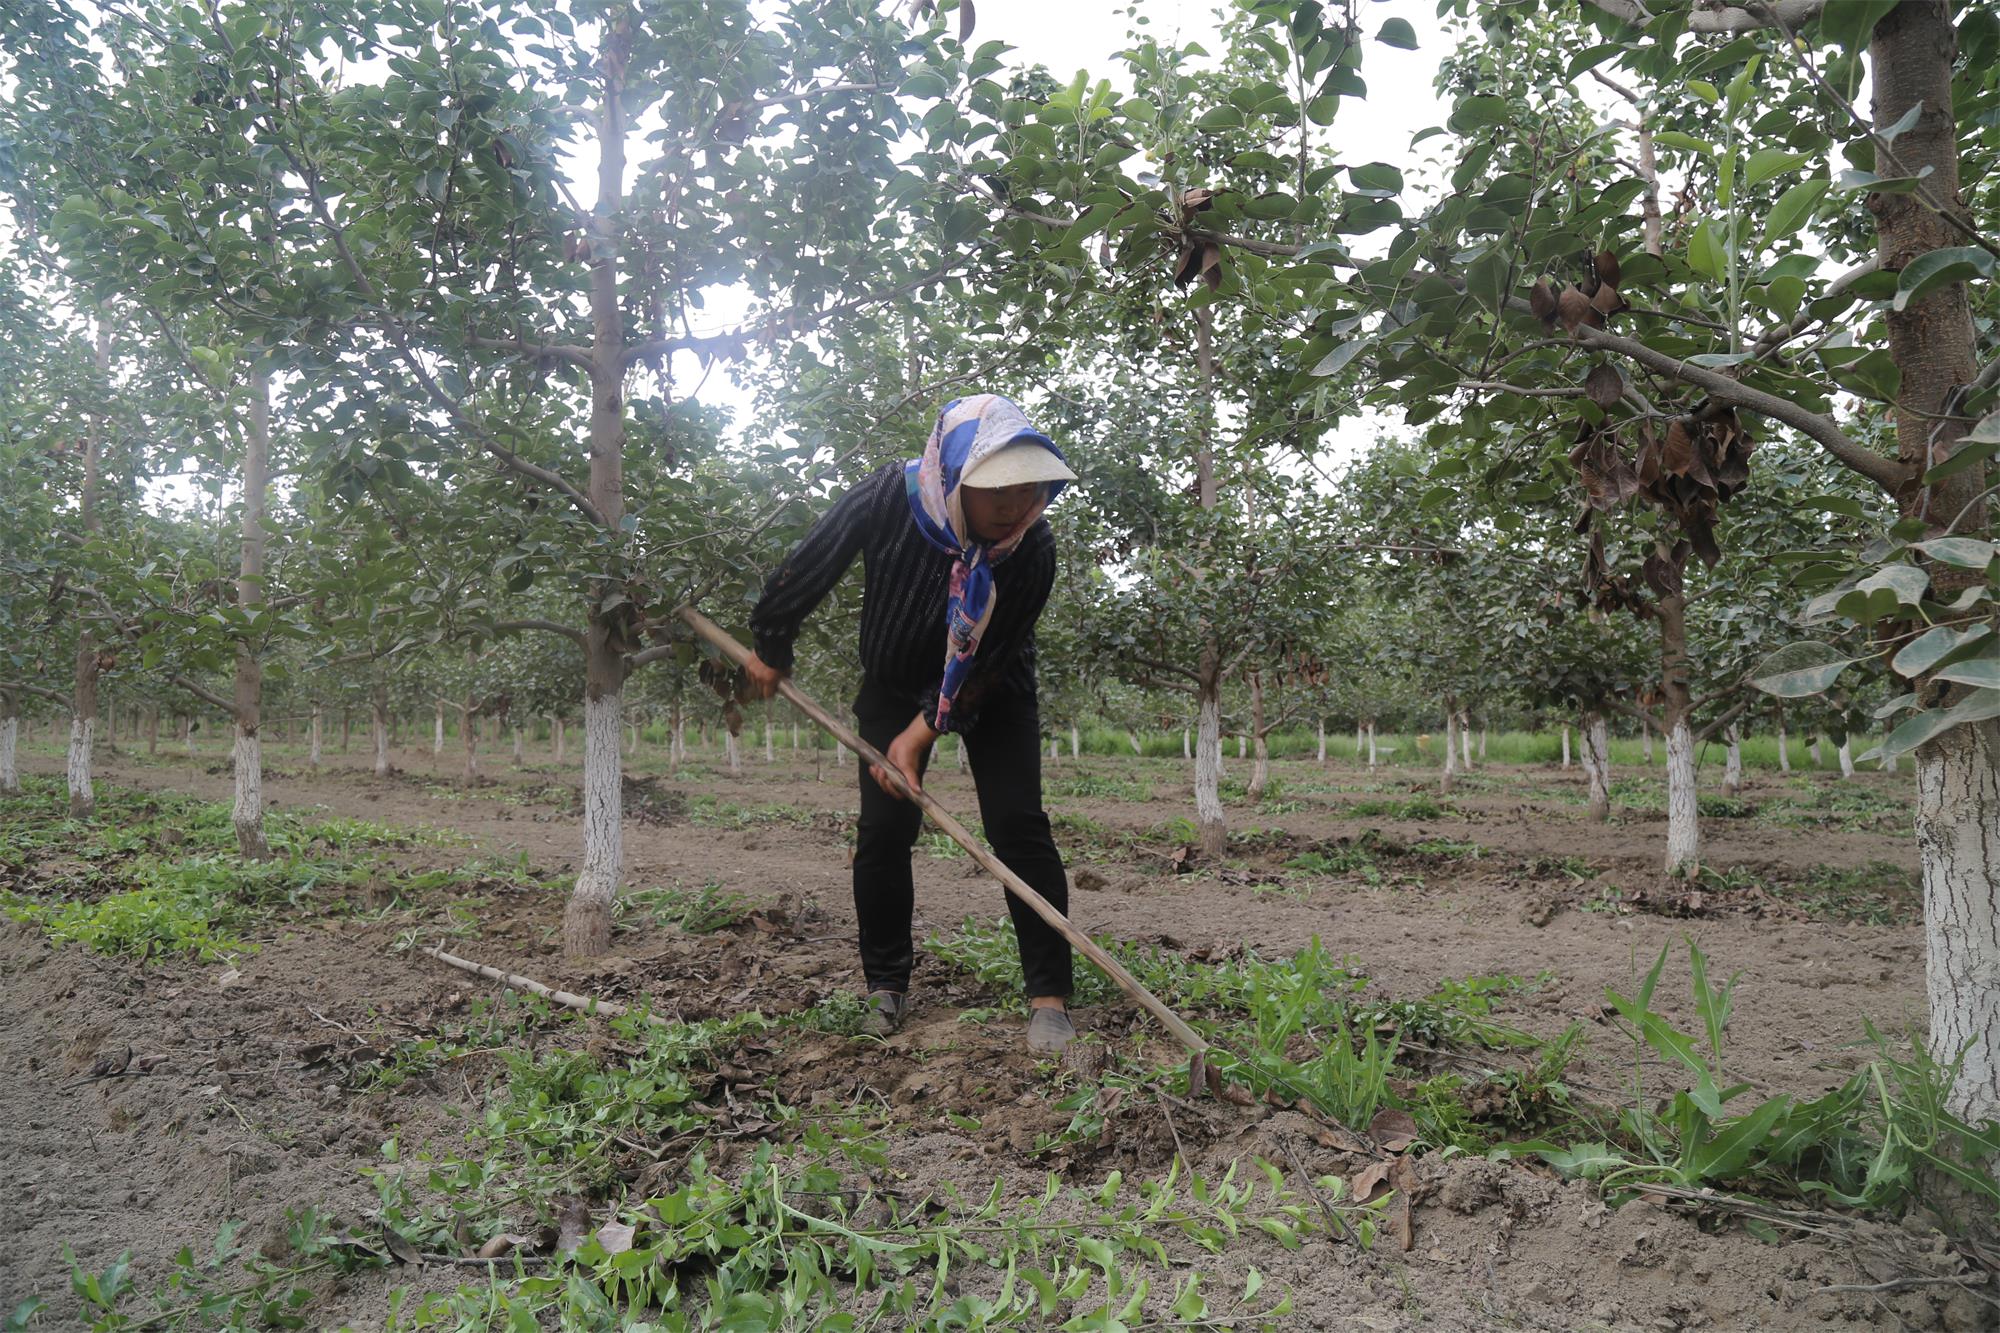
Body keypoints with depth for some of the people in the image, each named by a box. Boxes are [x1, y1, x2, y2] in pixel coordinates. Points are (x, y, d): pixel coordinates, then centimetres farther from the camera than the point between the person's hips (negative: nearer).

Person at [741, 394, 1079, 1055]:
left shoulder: (1035, 548, -31)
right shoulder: (886, 498, -31)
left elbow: (988, 663, -23)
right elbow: (807, 568, -14)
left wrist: (921, 733, -26)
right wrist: (770, 649, -2)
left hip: (991, 690, 0)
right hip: (894, 681, 1)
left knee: (1018, 823, -12)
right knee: (884, 828, -5)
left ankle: (1049, 996, -5)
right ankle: (886, 985, 15)